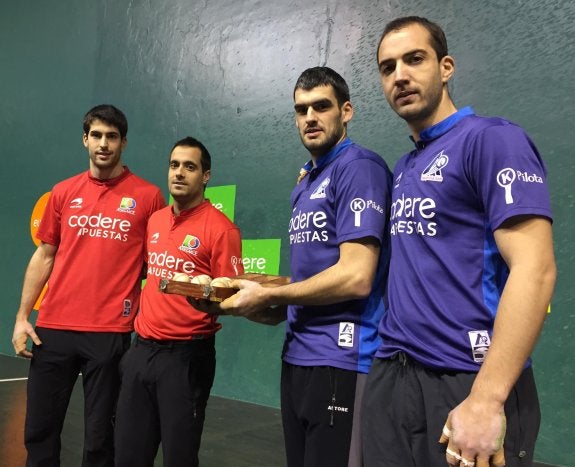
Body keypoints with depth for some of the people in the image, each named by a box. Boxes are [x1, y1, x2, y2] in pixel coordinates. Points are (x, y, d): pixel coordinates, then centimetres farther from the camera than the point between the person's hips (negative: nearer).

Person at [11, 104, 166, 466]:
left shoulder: (148, 196, -1)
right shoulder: (63, 193, 9)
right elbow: (44, 256, 14)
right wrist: (22, 317, 8)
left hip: (111, 332, -3)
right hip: (53, 328, 3)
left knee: (99, 436, 8)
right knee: (39, 430, 12)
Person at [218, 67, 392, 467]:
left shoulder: (359, 167, -11)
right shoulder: (305, 184, 16)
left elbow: (356, 277, -21)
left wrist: (267, 295, -11)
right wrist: (261, 308, 4)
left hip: (340, 359, -8)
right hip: (298, 355, 9)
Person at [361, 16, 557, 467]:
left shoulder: (492, 138, -9)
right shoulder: (403, 169, 14)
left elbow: (535, 269, -17)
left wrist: (486, 397, -23)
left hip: (465, 381, -7)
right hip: (391, 376, 7)